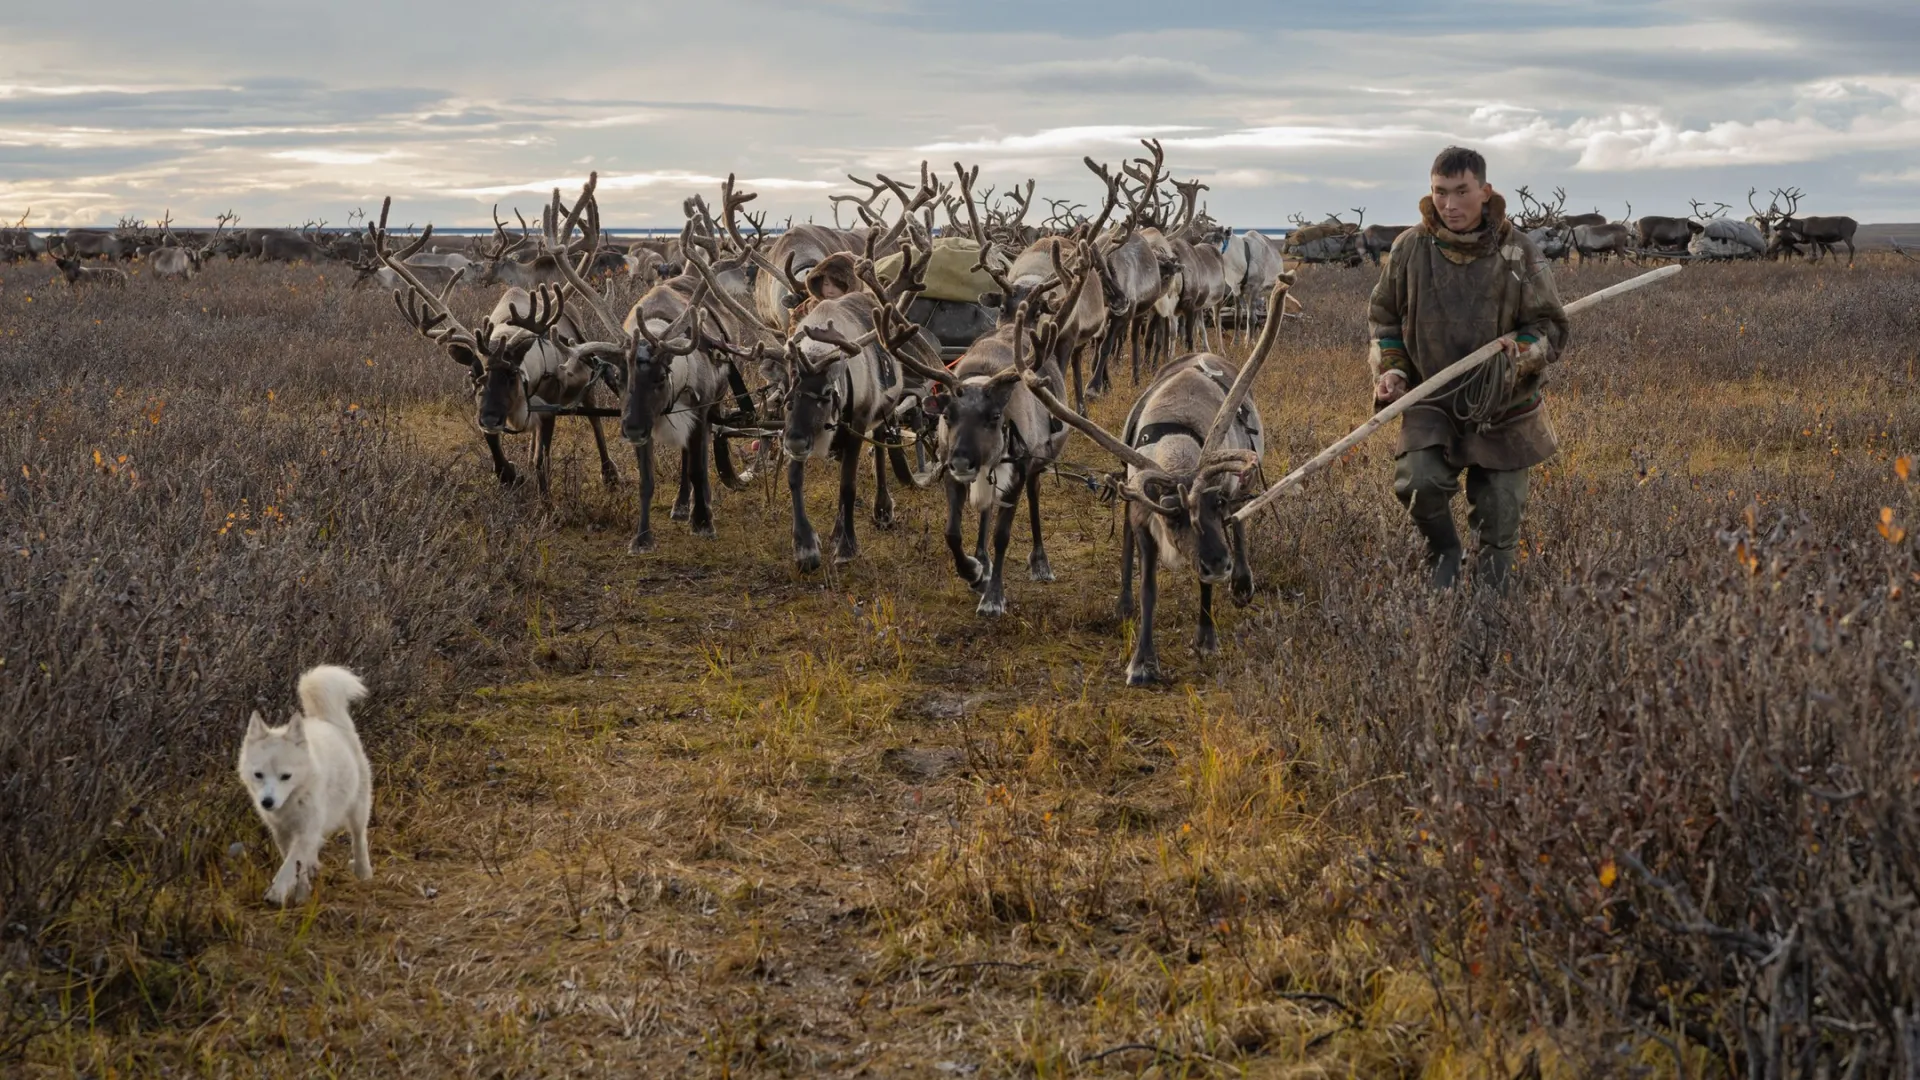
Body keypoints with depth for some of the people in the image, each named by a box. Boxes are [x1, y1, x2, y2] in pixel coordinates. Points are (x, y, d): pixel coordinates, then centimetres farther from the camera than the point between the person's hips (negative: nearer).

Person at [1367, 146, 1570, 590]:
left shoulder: (1517, 251, -7)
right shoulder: (1410, 248, -5)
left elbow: (1551, 325, 0)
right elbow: (1383, 317, 11)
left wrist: (1521, 350, -20)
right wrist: (1389, 369, -5)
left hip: (1501, 405, 0)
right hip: (1431, 402, 0)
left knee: (1499, 514, 6)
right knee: (1419, 482, -24)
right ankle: (1443, 550, 7)